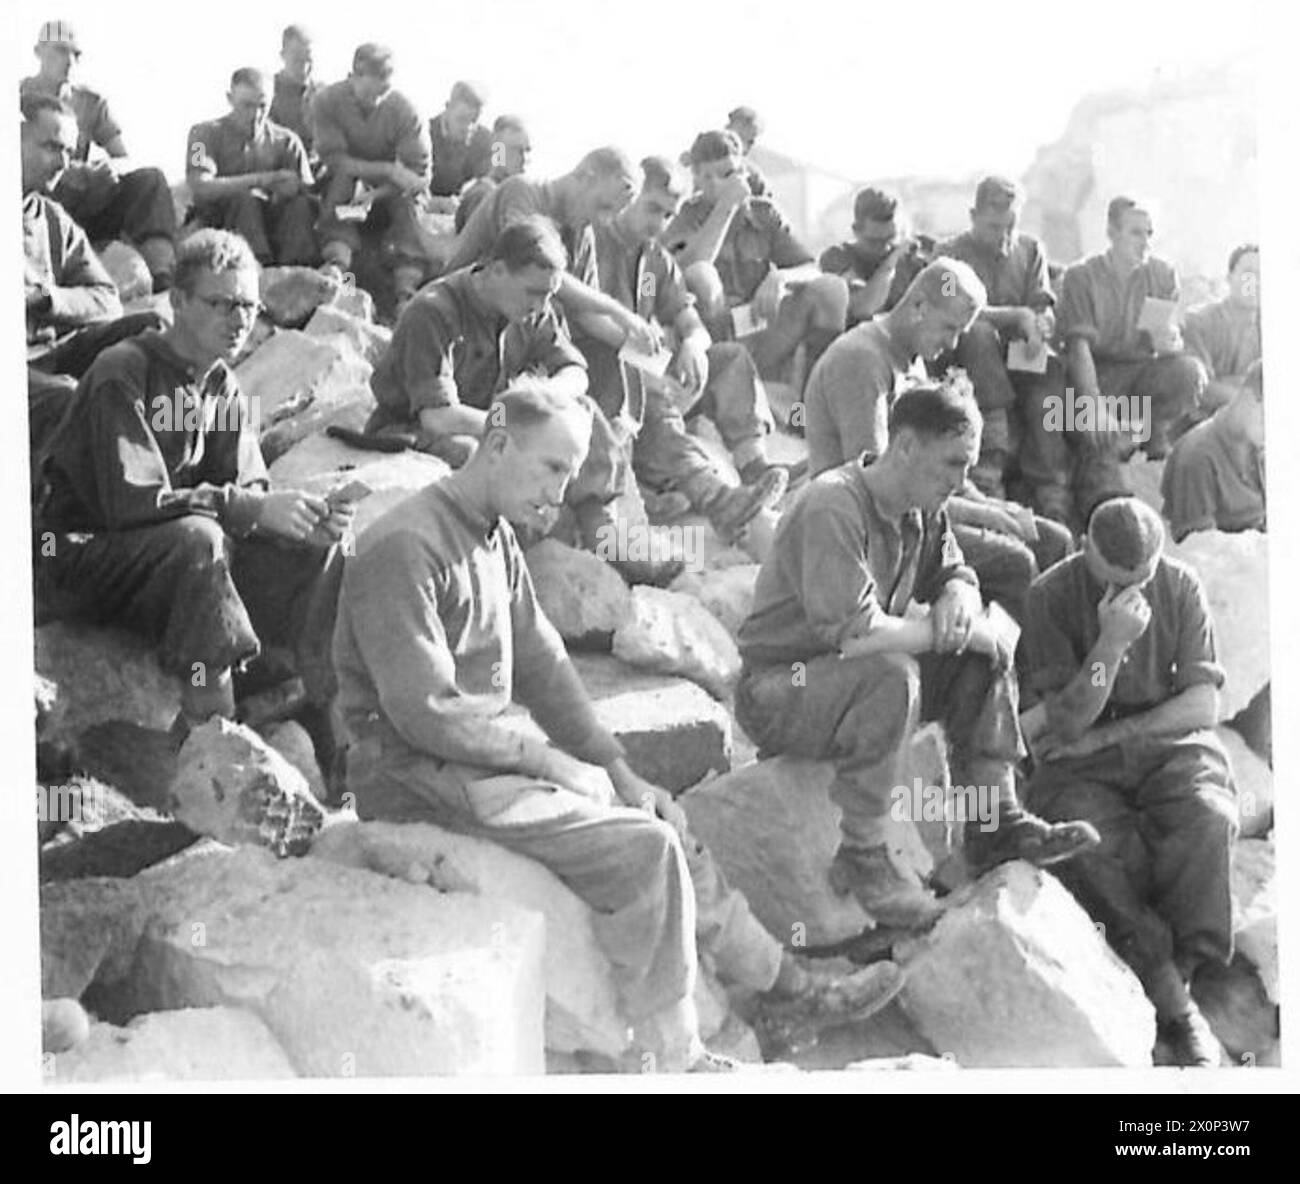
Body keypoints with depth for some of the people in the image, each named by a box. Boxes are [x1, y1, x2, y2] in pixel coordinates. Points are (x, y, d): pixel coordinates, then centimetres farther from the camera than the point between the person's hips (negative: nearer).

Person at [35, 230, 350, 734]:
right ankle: (211, 719, -38)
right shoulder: (123, 375, -18)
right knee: (197, 536, -38)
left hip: (187, 559, 7)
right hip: (78, 554, -7)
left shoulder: (223, 386, 8)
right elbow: (130, 501, -29)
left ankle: (332, 712, -16)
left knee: (319, 552, -12)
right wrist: (252, 508, -33)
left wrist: (308, 516, -25)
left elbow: (249, 490, -1)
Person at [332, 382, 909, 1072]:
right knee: (642, 848, -17)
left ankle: (790, 985, 20)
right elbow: (424, 713, -24)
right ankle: (670, 1060, -8)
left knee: (657, 813, 12)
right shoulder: (405, 548, -20)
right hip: (419, 776, -10)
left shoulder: (496, 537, 11)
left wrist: (612, 764, 3)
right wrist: (546, 761, -16)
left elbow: (541, 662, 13)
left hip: (481, 757, 10)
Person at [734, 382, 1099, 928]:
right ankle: (863, 855, -27)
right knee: (889, 674, -36)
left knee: (986, 658, -3)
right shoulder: (832, 507, -26)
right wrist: (938, 631, -20)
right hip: (775, 692, -9)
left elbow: (957, 577, 16)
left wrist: (956, 598, -10)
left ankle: (994, 821, -1)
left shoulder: (922, 509, 3)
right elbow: (851, 631, -34)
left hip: (853, 677, 9)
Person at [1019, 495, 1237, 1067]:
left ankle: (1178, 972, -22)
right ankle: (1174, 1004, -26)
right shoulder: (1052, 595, -7)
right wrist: (1111, 644, -24)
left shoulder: (1180, 587, 0)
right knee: (1093, 844, -31)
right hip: (1080, 762, -1)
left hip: (1170, 743, 1)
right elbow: (1067, 720, -10)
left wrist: (1105, 735, -10)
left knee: (1207, 818, -31)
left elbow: (1202, 705, -3)